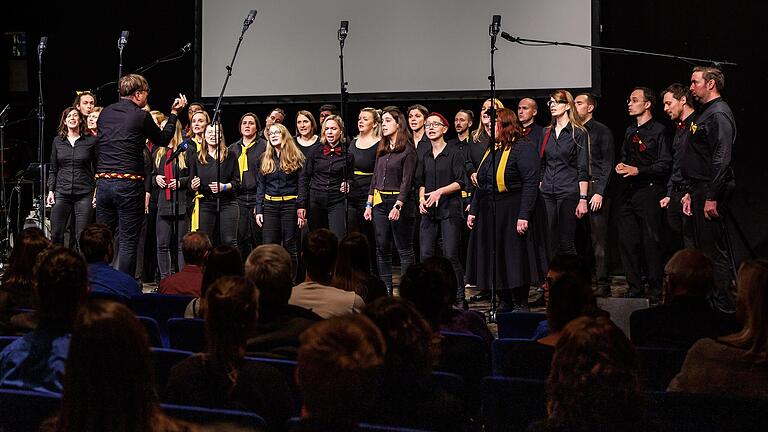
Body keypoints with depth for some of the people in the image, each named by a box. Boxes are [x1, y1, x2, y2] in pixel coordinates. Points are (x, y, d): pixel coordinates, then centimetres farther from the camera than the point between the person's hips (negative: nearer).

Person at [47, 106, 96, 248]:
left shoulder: (91, 141, 4)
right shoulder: (57, 141, 10)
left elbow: (97, 169, 6)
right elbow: (52, 169, 15)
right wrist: (50, 191, 5)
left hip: (84, 194, -2)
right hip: (61, 194, 2)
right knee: (56, 235, -2)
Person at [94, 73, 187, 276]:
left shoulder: (105, 113, 11)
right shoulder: (141, 116, -6)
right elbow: (163, 139, 10)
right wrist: (174, 114, 21)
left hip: (103, 181, 5)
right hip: (129, 184, -5)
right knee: (128, 241, -1)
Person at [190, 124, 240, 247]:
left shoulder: (230, 156, 4)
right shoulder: (198, 158, 10)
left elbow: (237, 182, 3)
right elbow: (191, 185, 16)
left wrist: (224, 187, -15)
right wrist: (193, 186, -7)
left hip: (227, 203, -2)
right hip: (206, 204, 2)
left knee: (229, 241, -8)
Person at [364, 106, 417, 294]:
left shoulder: (407, 151, -8)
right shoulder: (381, 149, 14)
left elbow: (407, 182, -13)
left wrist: (398, 206, -21)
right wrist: (369, 204, 10)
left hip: (399, 201, -7)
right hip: (380, 202, 7)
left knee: (404, 249, -2)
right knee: (382, 248, 7)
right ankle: (386, 289, 13)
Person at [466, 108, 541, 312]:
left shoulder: (523, 148, -9)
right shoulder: (492, 150, 16)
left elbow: (531, 182, -17)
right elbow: (481, 183, 21)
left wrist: (524, 215, -22)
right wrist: (473, 210, 15)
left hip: (511, 211, -8)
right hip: (488, 211, 8)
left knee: (514, 258, -4)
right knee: (494, 259, 8)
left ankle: (521, 305, 6)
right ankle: (505, 304, 17)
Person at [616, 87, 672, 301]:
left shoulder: (658, 130, -5)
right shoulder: (630, 131, 18)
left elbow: (665, 164, -11)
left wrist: (638, 170, -16)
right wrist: (621, 166, 8)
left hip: (649, 192, -7)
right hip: (629, 193, 8)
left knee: (651, 242, -5)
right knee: (627, 241, 6)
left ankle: (655, 291, 2)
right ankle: (634, 289, 14)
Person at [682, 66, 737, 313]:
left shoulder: (719, 114, -13)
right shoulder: (705, 113, 20)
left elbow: (721, 159, -21)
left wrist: (712, 197, -24)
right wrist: (692, 194, 20)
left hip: (712, 190, -11)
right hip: (701, 189, 11)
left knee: (716, 251, -9)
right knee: (704, 248, 13)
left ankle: (725, 306, -5)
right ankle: (708, 300, 18)